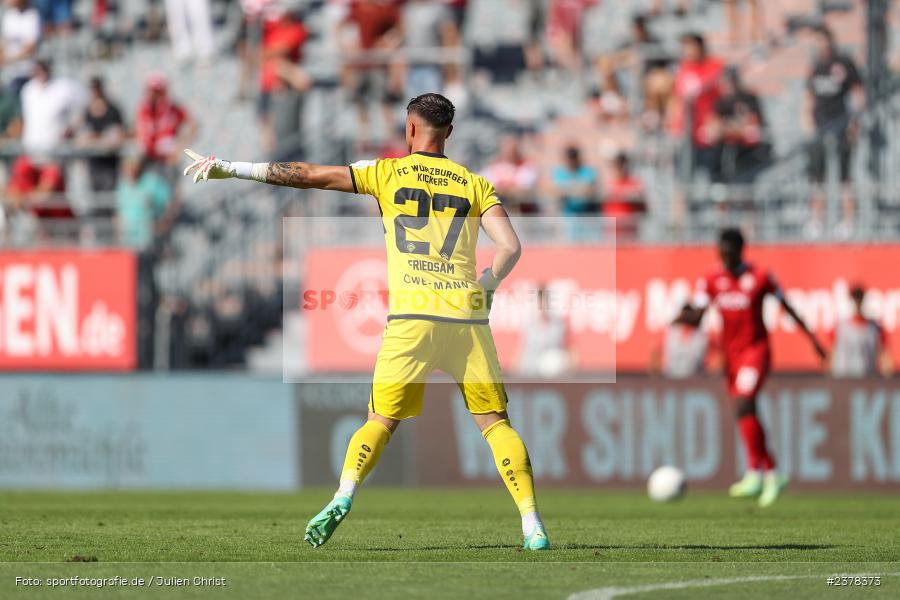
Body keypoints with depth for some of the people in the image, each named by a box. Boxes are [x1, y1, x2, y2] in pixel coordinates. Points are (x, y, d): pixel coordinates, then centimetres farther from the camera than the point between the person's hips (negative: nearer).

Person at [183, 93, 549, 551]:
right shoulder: (475, 184, 11)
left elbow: (307, 176, 7)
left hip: (411, 319, -1)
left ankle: (343, 498, -12)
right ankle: (532, 525, -4)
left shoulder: (387, 173, 8)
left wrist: (230, 168, 13)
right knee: (495, 423, 5)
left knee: (381, 421, 9)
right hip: (468, 317, 1)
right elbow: (510, 247, 1)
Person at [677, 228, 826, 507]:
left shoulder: (760, 277, -8)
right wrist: (685, 316, -30)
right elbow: (696, 316, -6)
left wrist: (811, 337, 7)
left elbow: (786, 306, 3)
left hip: (756, 350, -5)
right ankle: (772, 476, 21)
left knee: (744, 405, -24)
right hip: (730, 355, 5)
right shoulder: (711, 281, 1)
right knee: (747, 417, 8)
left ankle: (754, 473, -25)